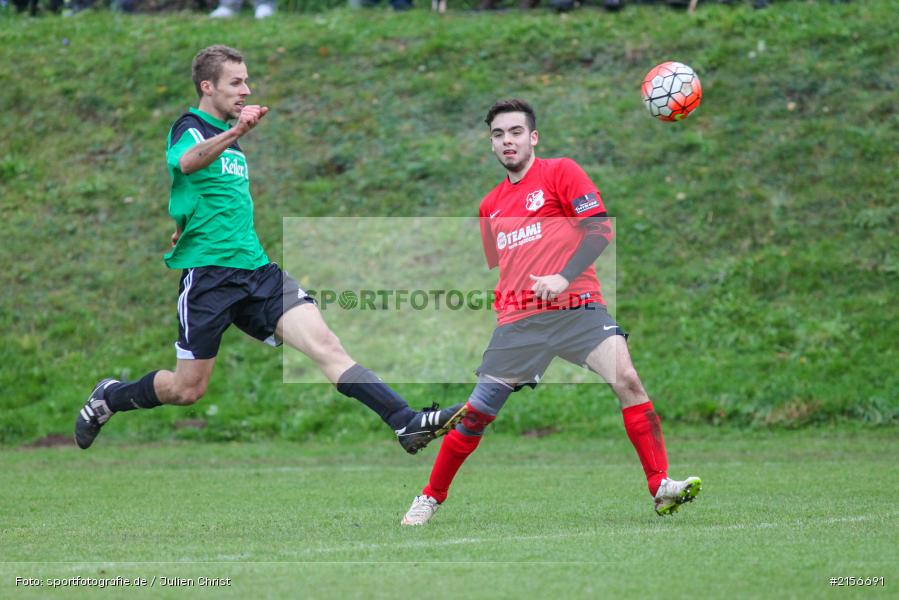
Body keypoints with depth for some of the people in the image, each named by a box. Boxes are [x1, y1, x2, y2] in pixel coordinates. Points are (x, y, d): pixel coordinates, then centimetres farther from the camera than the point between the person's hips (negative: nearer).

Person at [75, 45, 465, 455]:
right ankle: (107, 398, 29)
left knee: (324, 344, -12)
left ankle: (406, 422, -24)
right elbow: (188, 161, -36)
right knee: (187, 389, 2)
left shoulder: (229, 136, 17)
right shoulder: (189, 128, -9)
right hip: (208, 273, -6)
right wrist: (235, 133, -52)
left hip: (255, 267, 6)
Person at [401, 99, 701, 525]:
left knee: (626, 381, -23)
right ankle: (431, 498, 19)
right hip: (517, 321, 4)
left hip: (576, 308, -4)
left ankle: (660, 489, -17)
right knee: (476, 413, 2)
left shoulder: (560, 172, 2)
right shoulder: (490, 205, 18)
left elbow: (600, 229, -7)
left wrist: (563, 277, -17)